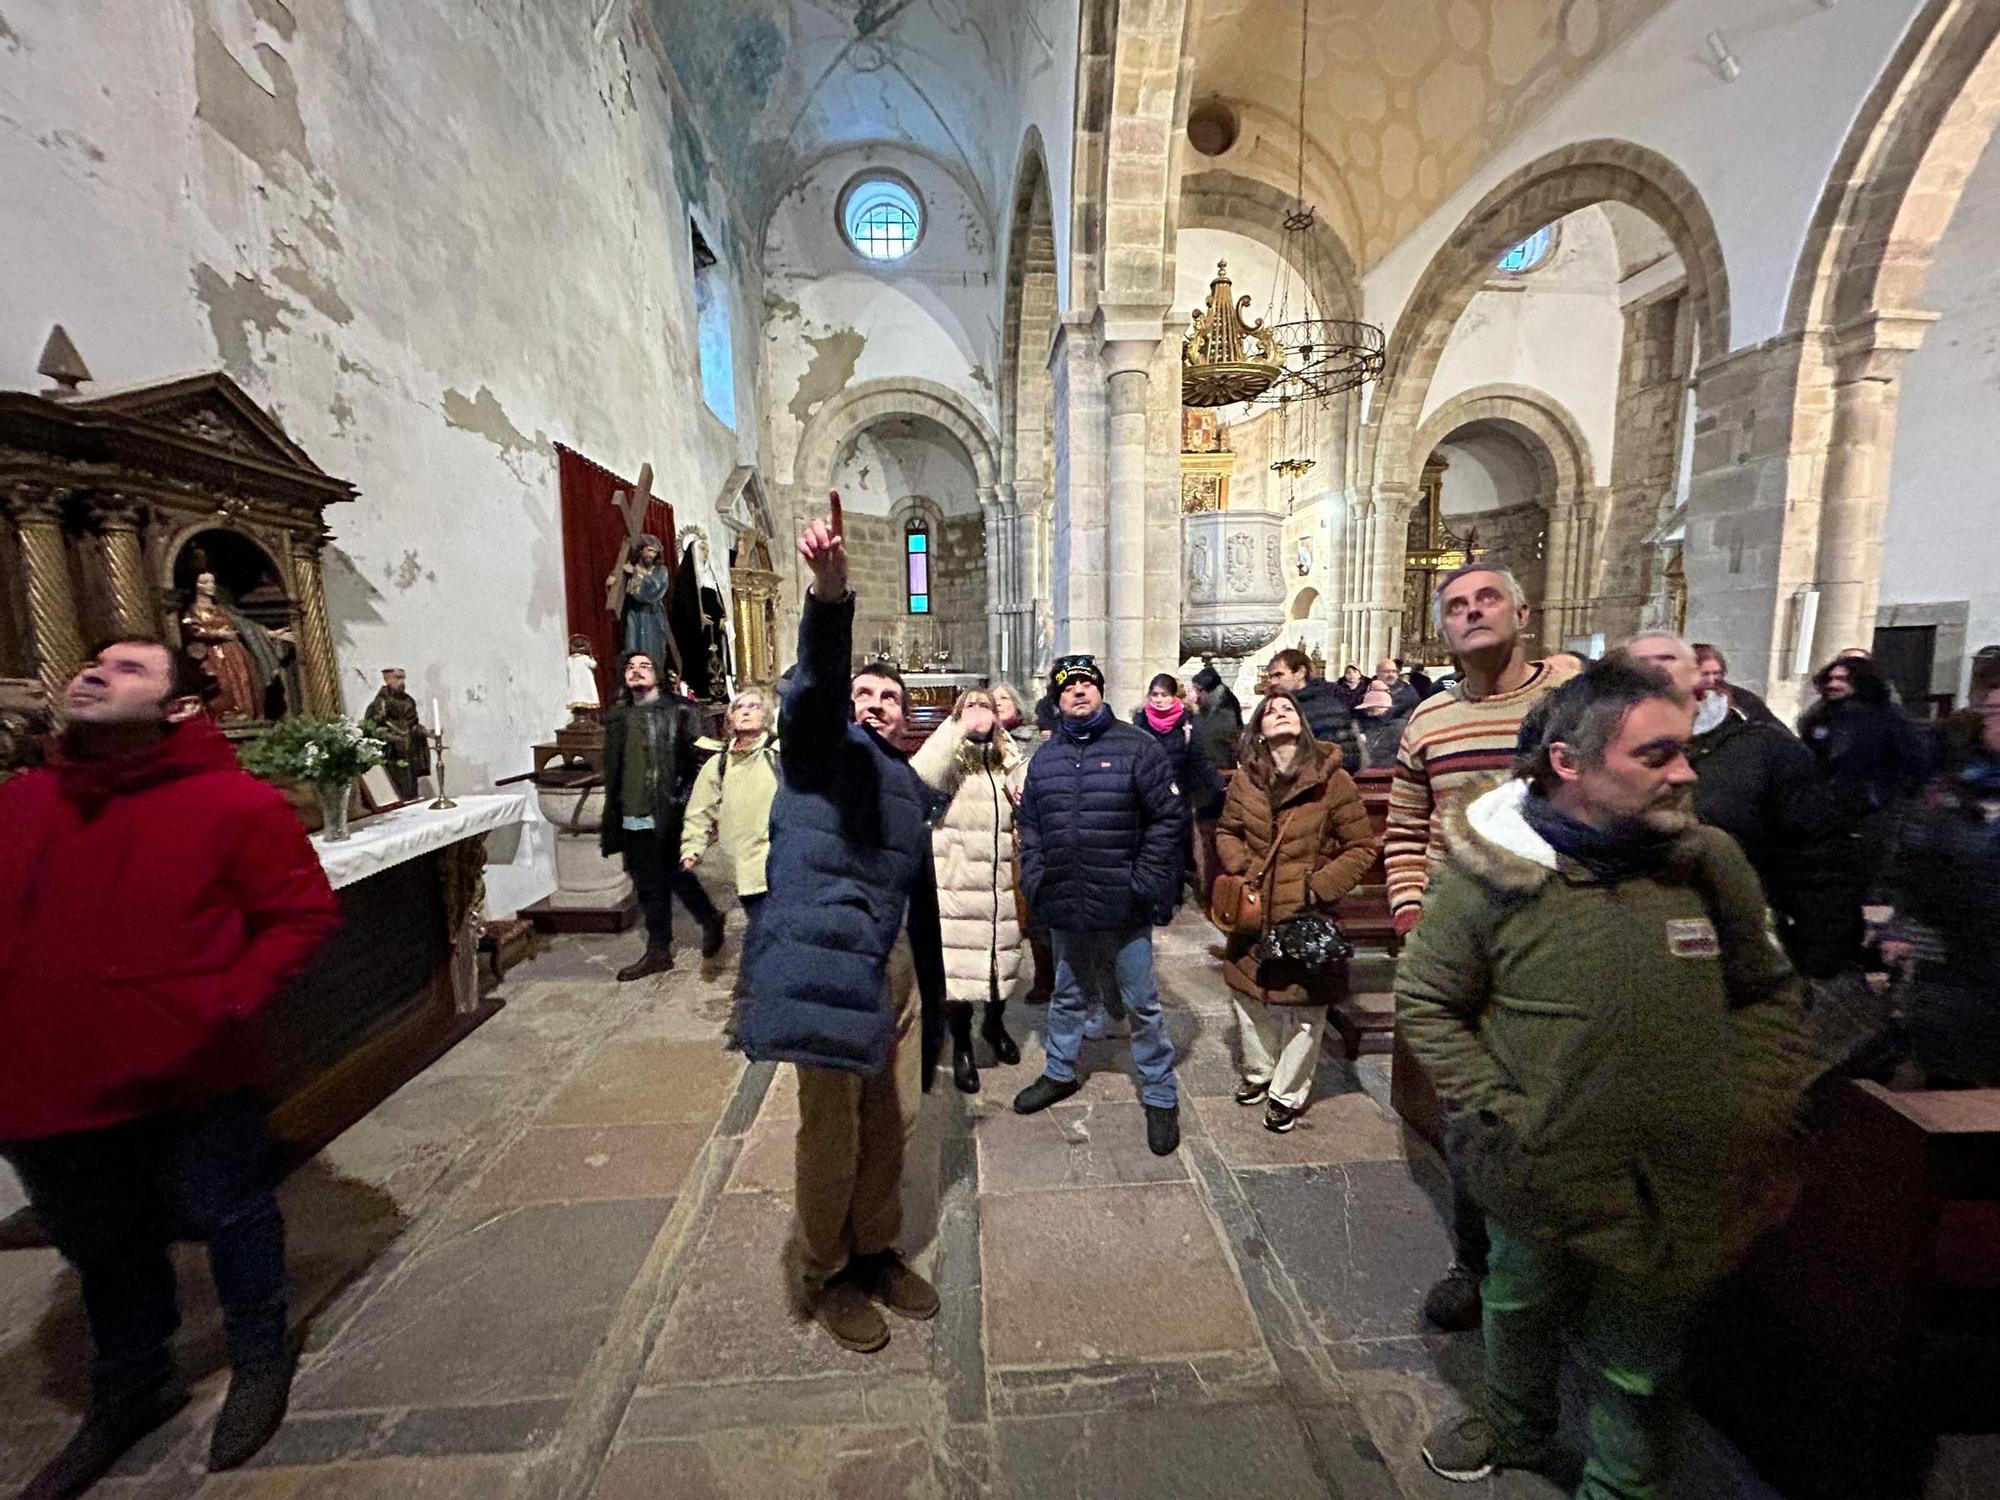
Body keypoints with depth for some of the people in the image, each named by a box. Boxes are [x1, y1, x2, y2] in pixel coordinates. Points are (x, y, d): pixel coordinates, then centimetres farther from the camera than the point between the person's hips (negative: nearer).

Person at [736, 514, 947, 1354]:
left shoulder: (908, 786, 20)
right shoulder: (823, 743, 1)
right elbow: (816, 683, -23)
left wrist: (931, 993, 24)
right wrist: (830, 596, -42)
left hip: (896, 966, 7)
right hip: (829, 962, -7)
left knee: (895, 1117, 16)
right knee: (832, 1129, 4)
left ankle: (873, 1252, 38)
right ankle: (822, 1277, 28)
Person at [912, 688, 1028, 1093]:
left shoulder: (1009, 760, 8)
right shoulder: (950, 758, -6)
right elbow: (920, 776, -29)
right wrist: (958, 728, -24)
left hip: (1000, 880, 5)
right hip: (956, 881, -4)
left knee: (1002, 956, 18)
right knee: (958, 961, 3)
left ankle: (994, 1024, 45)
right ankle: (961, 1048, 23)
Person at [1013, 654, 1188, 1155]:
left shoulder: (1136, 747, -7)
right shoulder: (1044, 758, 7)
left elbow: (1170, 817, -9)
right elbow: (1028, 825, 13)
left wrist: (1144, 883, -14)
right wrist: (1036, 879, 2)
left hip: (1123, 908, -4)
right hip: (1064, 908, 4)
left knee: (1142, 1004, 9)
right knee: (1068, 996, 23)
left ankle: (1160, 1096, 28)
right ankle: (1059, 1074, 44)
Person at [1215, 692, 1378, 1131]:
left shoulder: (1332, 779, -10)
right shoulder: (1244, 779, 1)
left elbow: (1362, 847, -6)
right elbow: (1227, 831, 14)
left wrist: (1320, 887, -14)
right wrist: (1238, 867, -4)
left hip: (1307, 917, -3)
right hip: (1253, 913, 4)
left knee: (1304, 1006, 8)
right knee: (1250, 996, 18)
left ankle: (1289, 1093, 30)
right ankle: (1258, 1072, 43)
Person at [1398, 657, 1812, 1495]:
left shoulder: (1711, 861, -9)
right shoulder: (1491, 873, -19)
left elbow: (1767, 994, 5)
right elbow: (1425, 1003, -11)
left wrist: (1758, 1112, -3)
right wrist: (1502, 1117, -15)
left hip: (1680, 1192, 1)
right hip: (1544, 1180, -1)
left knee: (1640, 1367, 22)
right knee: (1521, 1314, 27)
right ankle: (1515, 1430, 57)